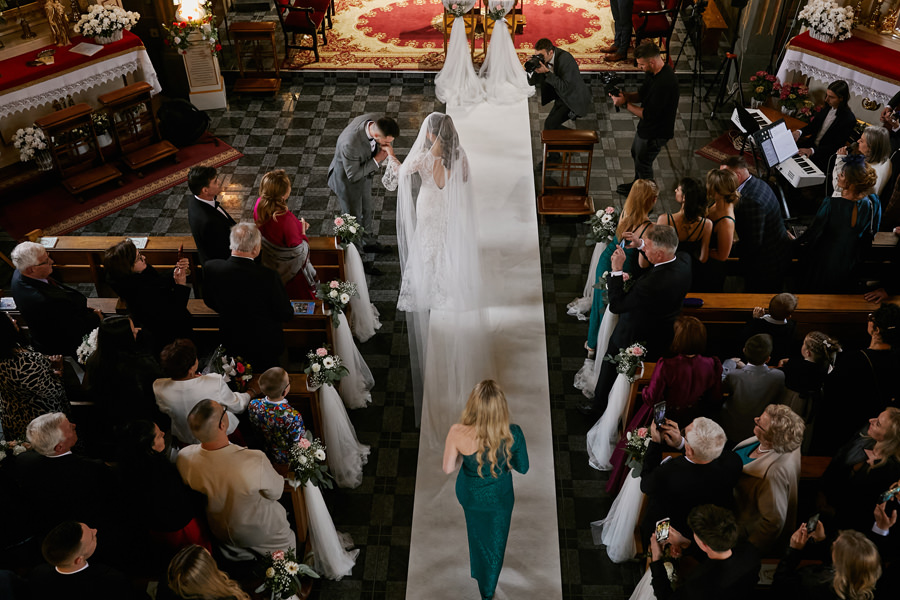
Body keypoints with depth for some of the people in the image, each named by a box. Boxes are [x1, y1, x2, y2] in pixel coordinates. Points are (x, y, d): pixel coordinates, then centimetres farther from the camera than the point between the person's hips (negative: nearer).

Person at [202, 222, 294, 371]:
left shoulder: (210, 268, -19)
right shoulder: (267, 276, -32)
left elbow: (209, 302, 0)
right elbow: (286, 315, -20)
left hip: (231, 342, 4)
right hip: (265, 346, -3)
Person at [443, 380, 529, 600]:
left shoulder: (458, 433, -34)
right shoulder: (513, 434, -33)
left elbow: (448, 468, -17)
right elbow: (522, 468, -15)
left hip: (468, 494, 1)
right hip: (498, 498, -1)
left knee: (476, 532, 34)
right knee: (494, 541, 27)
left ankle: (476, 572, 61)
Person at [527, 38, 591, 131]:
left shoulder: (564, 58, -29)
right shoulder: (543, 58, -6)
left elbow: (564, 87, -34)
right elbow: (532, 82, -1)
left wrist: (547, 72, -38)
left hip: (575, 100, -9)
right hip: (562, 98, 9)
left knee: (550, 123, -20)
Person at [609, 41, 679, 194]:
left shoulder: (664, 83, -36)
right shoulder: (655, 72, -5)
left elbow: (648, 114, -31)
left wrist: (625, 103, -24)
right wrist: (624, 95, -11)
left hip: (655, 133, -10)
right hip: (646, 126, 10)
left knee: (643, 164, 10)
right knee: (636, 154, 29)